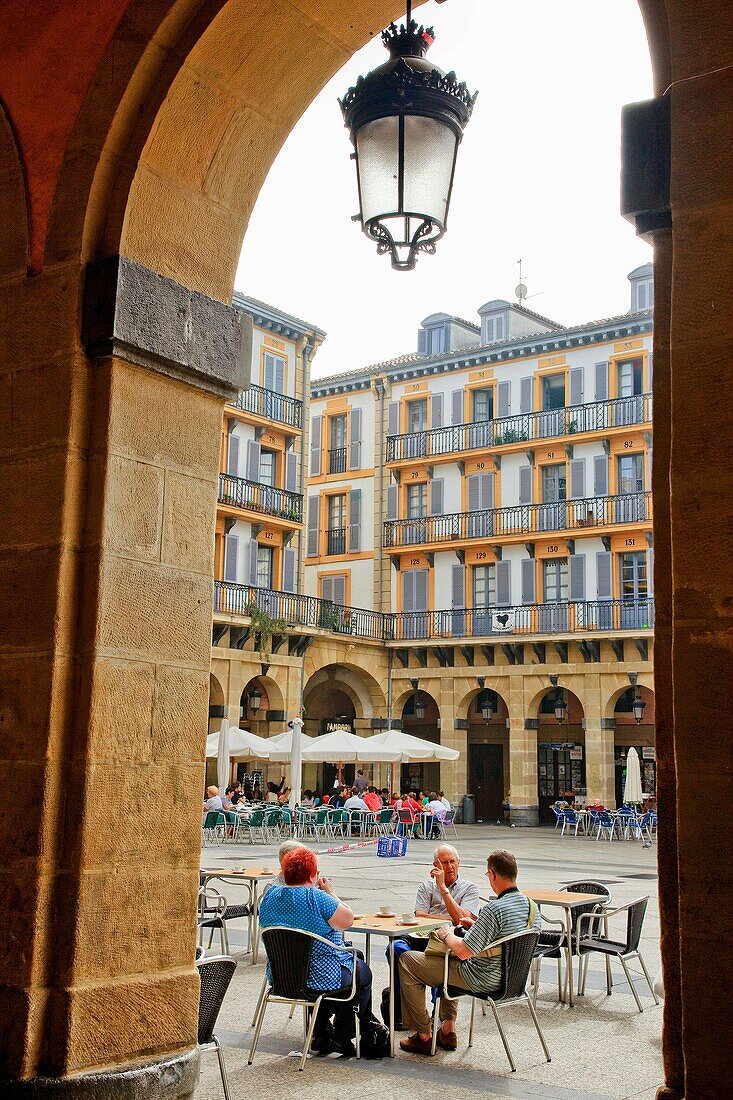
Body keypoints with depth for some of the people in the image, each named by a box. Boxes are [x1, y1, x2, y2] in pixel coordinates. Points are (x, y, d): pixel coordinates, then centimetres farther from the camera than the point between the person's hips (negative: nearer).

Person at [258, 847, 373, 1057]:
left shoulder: (269, 896, -2)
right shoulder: (318, 898, -22)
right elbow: (348, 920, -14)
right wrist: (330, 892, -2)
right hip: (319, 978, -7)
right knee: (362, 973, 20)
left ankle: (321, 1035, 36)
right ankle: (342, 1038, 24)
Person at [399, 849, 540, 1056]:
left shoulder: (495, 909, -29)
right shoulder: (531, 907, -2)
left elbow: (463, 952, -26)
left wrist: (447, 934, -7)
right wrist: (477, 925, 15)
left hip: (483, 980, -9)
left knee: (407, 961, 3)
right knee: (448, 956, 35)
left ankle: (423, 1036, 10)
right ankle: (448, 1030, 31)